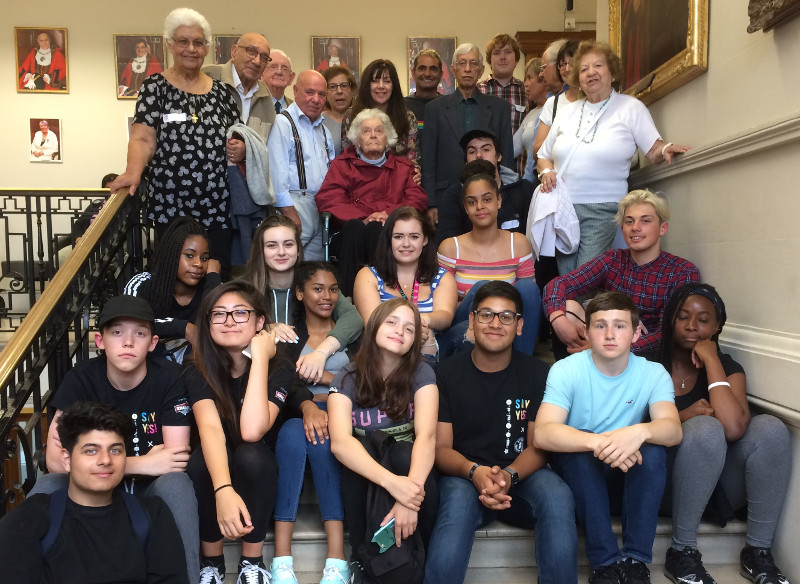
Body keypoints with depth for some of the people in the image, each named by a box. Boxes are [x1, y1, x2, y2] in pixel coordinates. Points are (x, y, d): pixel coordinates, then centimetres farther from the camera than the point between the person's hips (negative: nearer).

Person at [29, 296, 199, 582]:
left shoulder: (168, 377, -15)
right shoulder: (81, 379, -11)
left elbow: (176, 459, -18)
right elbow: (55, 461, -19)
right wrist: (141, 463, -27)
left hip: (151, 488, -1)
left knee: (176, 483, -34)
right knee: (45, 488, -28)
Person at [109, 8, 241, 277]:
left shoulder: (221, 91, 11)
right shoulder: (155, 86, 3)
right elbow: (143, 139, -6)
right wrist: (133, 172, -25)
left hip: (217, 207, 2)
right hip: (171, 206, -2)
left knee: (219, 276, 1)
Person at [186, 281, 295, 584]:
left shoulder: (279, 368, -20)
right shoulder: (199, 370, -16)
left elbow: (252, 431, -36)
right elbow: (210, 428, -34)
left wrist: (259, 358, -35)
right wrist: (223, 490, -51)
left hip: (259, 473, -1)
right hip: (218, 470, 1)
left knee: (250, 455, -34)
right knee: (199, 460, -32)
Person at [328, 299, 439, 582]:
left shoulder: (421, 373, -12)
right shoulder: (347, 378, -13)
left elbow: (426, 435, -27)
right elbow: (340, 442, -29)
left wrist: (411, 491, -46)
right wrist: (392, 482, -45)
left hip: (406, 464, 0)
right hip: (363, 475, 0)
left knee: (405, 453, -32)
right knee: (359, 450, -31)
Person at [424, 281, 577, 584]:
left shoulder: (537, 373, 5)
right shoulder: (447, 374, 2)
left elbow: (538, 447, 1)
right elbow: (440, 447, -1)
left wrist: (509, 475, -21)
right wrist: (474, 471, -23)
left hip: (521, 474, 2)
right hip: (464, 475, -1)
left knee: (557, 496, -30)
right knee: (458, 499, -35)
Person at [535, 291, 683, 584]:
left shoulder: (653, 373, -6)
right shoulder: (566, 370, -14)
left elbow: (673, 429, -24)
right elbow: (542, 434, -28)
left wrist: (641, 431, -48)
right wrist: (597, 442, -46)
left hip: (630, 476, 2)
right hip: (578, 473, -1)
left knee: (652, 448, -28)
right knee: (579, 446, -32)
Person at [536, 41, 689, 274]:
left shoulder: (631, 107, 5)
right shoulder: (567, 112, 16)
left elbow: (653, 150, 0)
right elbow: (543, 157, 21)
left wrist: (665, 149, -22)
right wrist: (546, 172, -1)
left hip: (602, 211, -3)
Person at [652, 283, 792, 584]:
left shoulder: (728, 369, -1)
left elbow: (733, 428, -23)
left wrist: (712, 360, -17)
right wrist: (682, 418, -24)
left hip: (717, 487, 3)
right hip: (664, 483, -3)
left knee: (770, 428, -22)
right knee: (706, 429, -32)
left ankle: (757, 552, -12)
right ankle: (682, 552, -19)